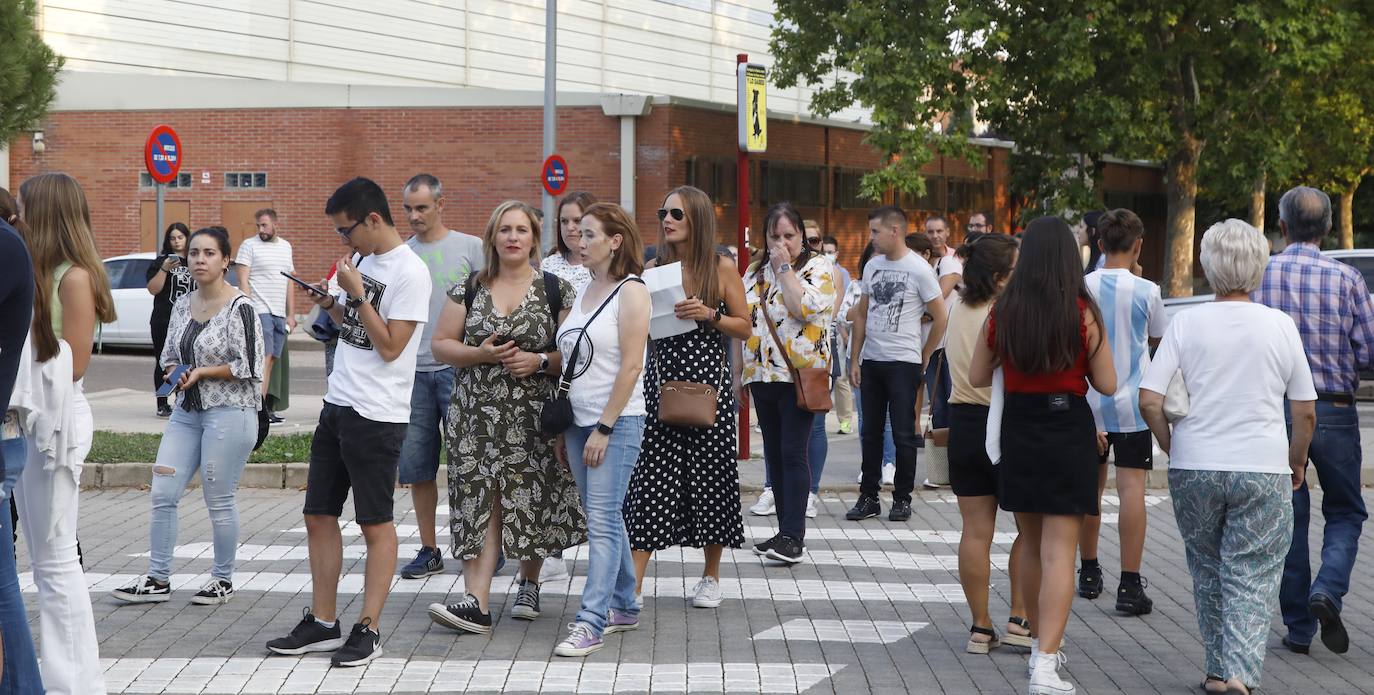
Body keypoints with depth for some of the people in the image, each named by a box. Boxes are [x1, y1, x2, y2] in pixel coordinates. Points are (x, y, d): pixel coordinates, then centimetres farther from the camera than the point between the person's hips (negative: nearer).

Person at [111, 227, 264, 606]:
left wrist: (202, 372, -15)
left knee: (219, 500, 1)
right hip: (187, 411, 7)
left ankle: (223, 579, 17)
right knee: (162, 493, 3)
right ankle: (158, 579, 12)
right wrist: (176, 375, 0)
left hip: (229, 411, -7)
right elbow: (169, 355, 21)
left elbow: (249, 366, -14)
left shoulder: (239, 308, -11)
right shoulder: (183, 305, 11)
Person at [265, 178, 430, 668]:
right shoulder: (362, 259, 12)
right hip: (337, 406, 9)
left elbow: (390, 347, -17)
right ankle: (322, 624, 18)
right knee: (318, 516, 10)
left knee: (375, 524, -1)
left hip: (377, 416, -9)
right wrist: (331, 305, 4)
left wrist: (357, 294, -17)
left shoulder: (410, 273, -14)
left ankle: (368, 630, 5)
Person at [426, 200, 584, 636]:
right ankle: (477, 602, -14)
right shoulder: (469, 289, 9)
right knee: (480, 502, -8)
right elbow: (441, 345, 6)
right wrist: (481, 353, -11)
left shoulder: (556, 290, 3)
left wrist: (540, 361, -15)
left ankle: (529, 584, 27)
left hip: (533, 416, -1)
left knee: (531, 501, 3)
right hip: (478, 415, 1)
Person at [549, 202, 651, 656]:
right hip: (580, 421, 8)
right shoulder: (583, 292, 13)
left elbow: (631, 365, -15)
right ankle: (623, 607, 22)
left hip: (617, 423, -8)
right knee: (604, 519, 13)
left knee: (603, 521, -10)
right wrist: (564, 429, 14)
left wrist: (604, 428, -17)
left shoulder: (631, 292, -9)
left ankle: (591, 622, -12)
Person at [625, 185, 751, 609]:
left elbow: (745, 328, 2)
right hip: (663, 380, 2)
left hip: (708, 381, -2)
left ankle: (711, 577, 20)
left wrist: (710, 315, -13)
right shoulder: (655, 268, 7)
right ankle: (633, 584, -6)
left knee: (710, 474, 4)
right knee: (651, 477, -4)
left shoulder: (722, 269, 0)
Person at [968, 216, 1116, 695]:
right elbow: (1107, 385, -6)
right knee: (1059, 553, -4)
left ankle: (1041, 643, 33)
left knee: (1031, 546, 20)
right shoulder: (1083, 313, -11)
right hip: (1069, 430, -3)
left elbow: (977, 377, 5)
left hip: (1018, 431, 3)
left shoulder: (1002, 312, -3)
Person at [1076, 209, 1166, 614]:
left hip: (1088, 402, 3)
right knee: (1131, 489, -5)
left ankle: (1089, 574, 26)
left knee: (1090, 488, 15)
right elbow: (1156, 339, 8)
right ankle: (1129, 585, -10)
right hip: (1131, 403, -3)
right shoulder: (1146, 291, -8)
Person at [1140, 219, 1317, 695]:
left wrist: (1173, 448, 8)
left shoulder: (1187, 324, -3)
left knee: (1208, 574, 16)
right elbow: (1306, 411, 3)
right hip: (1263, 469, -1)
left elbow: (1149, 399, -7)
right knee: (1252, 579, 1)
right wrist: (1297, 462, 17)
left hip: (1194, 467, 1)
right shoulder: (1281, 325, -1)